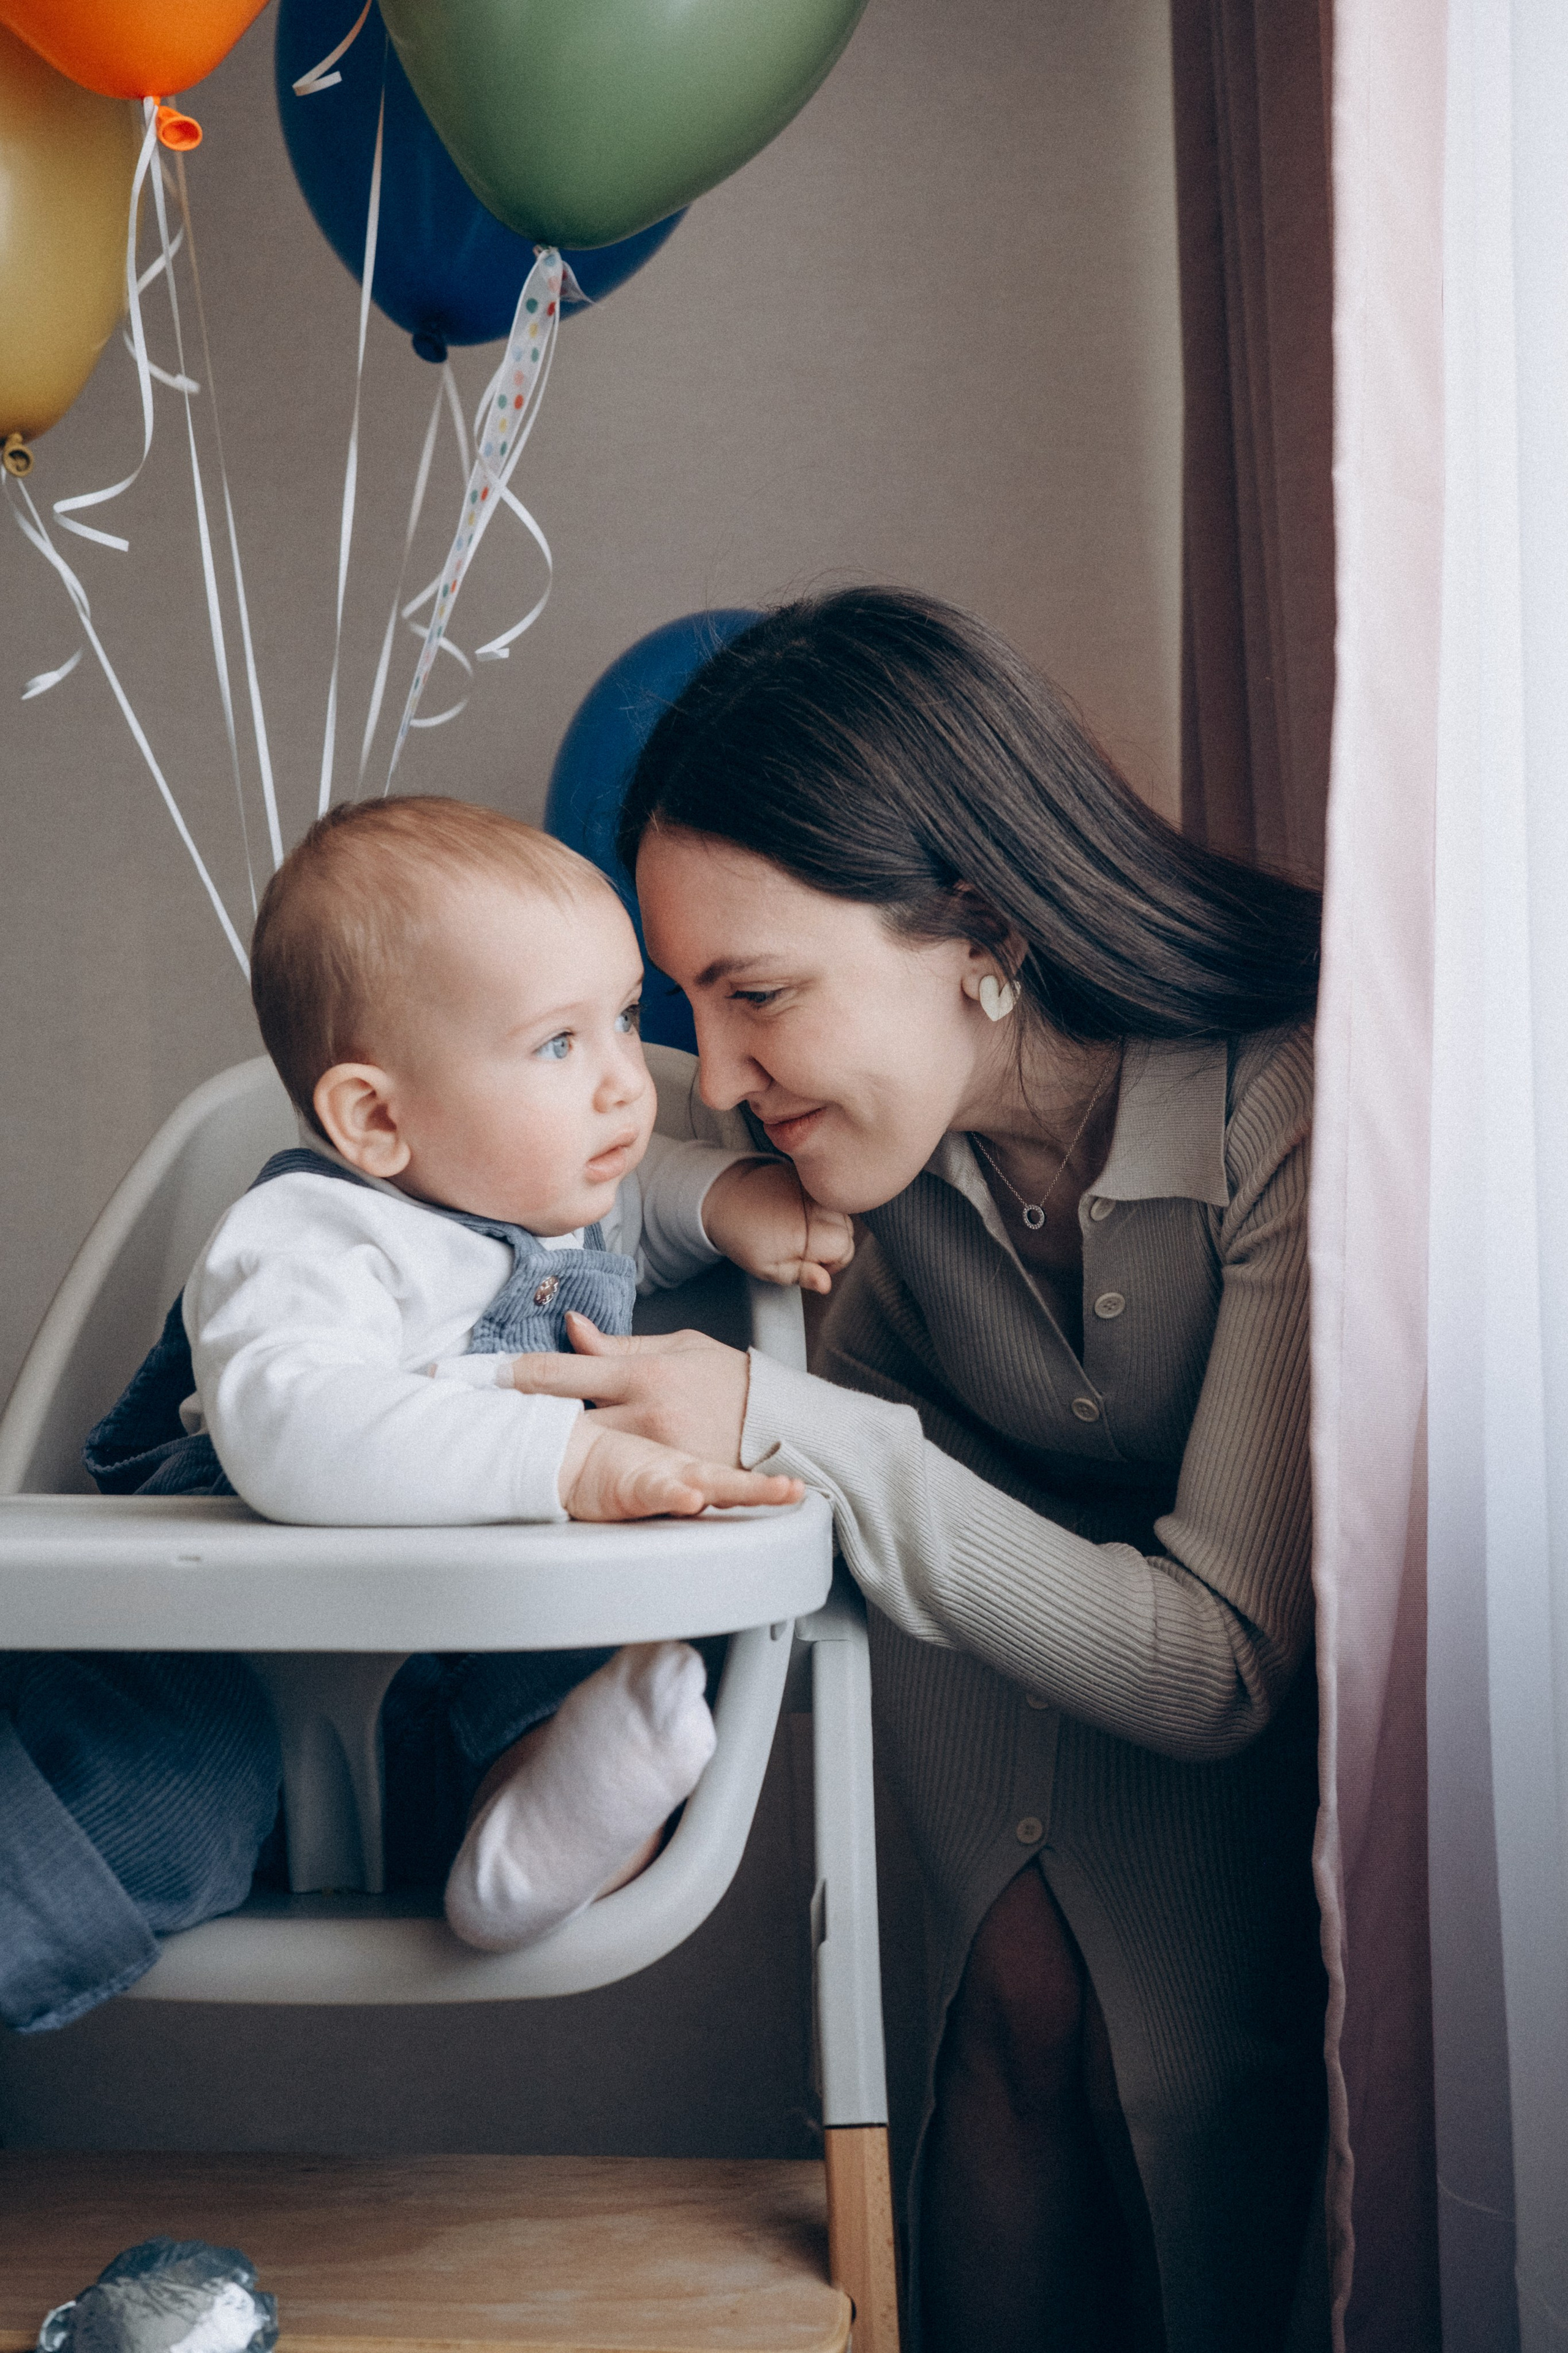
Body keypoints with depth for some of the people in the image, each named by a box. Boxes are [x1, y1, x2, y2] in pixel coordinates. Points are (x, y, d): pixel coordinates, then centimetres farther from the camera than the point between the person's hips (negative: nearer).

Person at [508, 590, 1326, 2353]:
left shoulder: (1297, 1103, -28)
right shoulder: (900, 1119, -12)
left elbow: (1226, 1660, -29)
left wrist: (781, 1427, -35)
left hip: (1283, 1709, -3)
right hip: (999, 1628, 4)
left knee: (1194, 2030, -21)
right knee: (1026, 1988, -18)